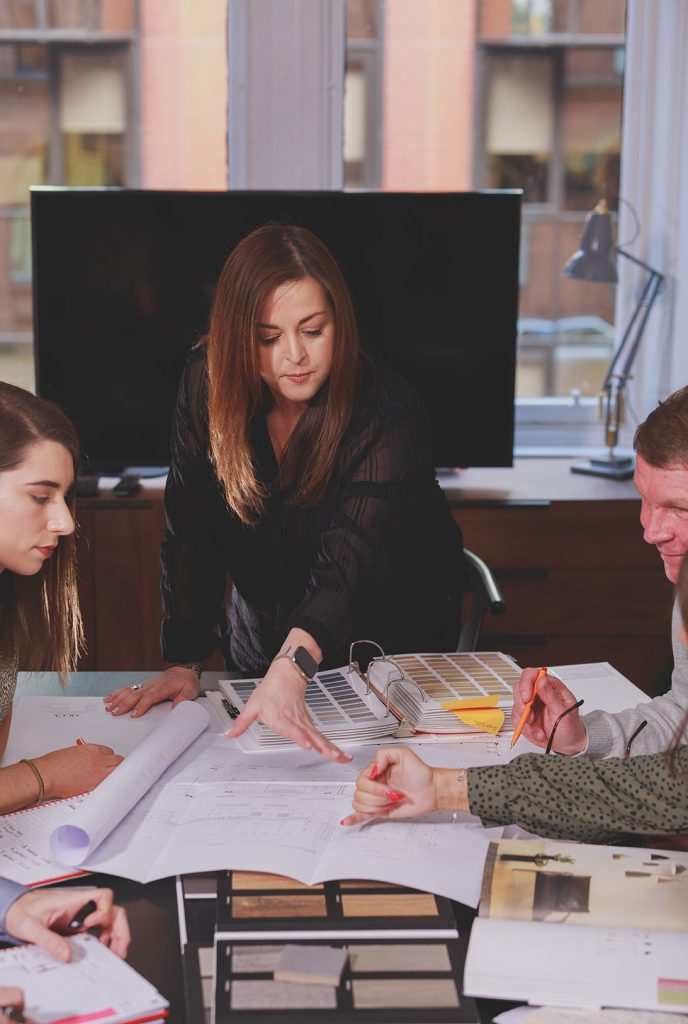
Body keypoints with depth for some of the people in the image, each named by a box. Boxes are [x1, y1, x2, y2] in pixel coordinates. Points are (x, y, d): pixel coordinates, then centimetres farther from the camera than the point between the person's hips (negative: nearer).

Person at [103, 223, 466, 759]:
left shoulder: (388, 413, -26)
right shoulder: (208, 383, -13)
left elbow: (350, 559, -38)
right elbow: (191, 532, -12)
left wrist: (290, 671, -55)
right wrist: (184, 663, -22)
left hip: (393, 644, -2)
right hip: (262, 644, 3)